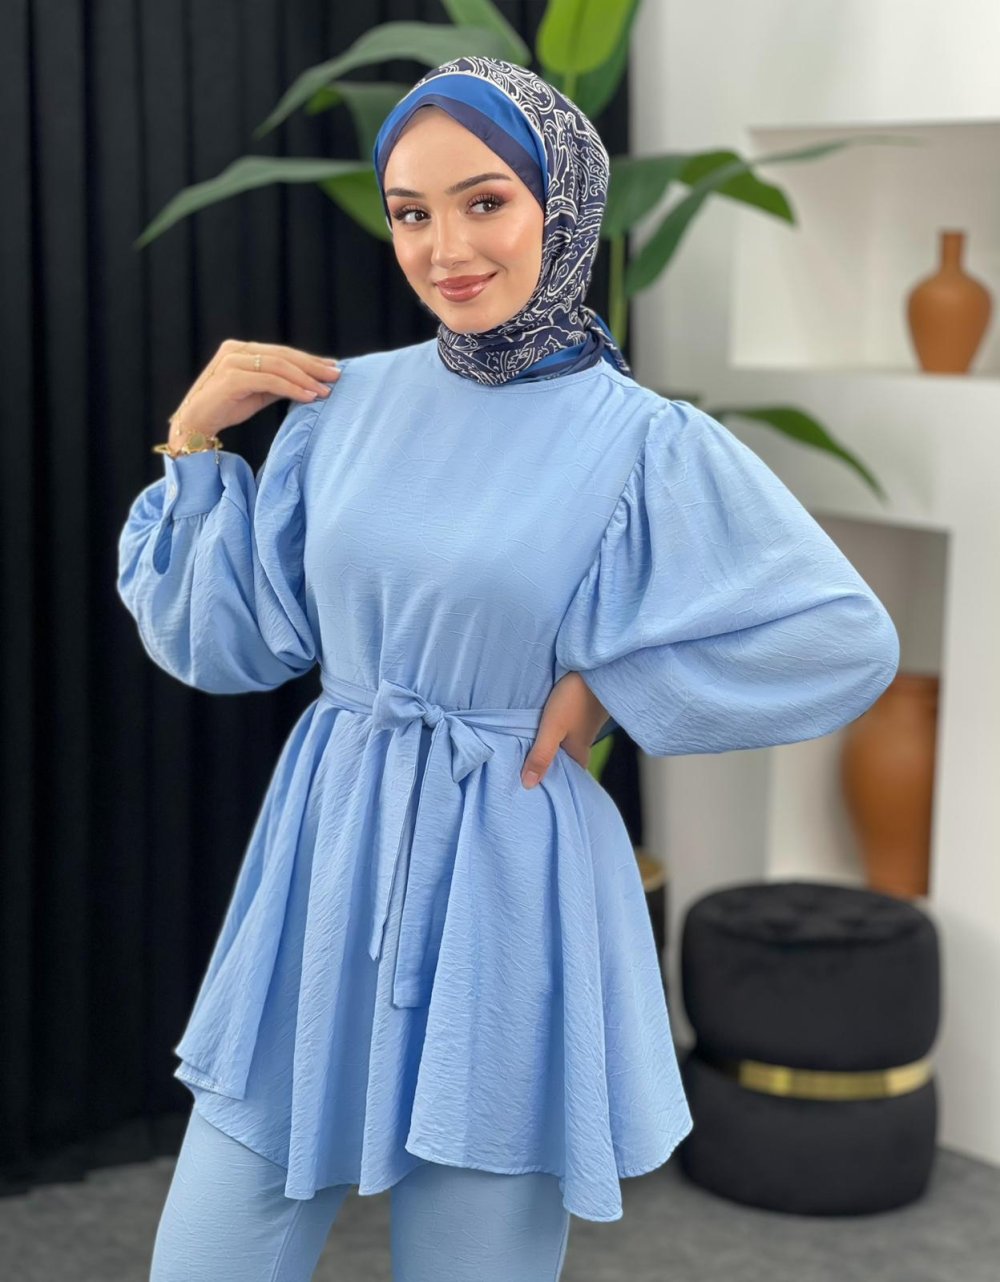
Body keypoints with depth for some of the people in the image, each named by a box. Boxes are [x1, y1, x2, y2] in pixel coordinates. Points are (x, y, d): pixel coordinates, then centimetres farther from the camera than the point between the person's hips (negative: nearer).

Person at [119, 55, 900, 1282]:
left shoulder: (644, 444, -8)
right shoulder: (345, 404, 3)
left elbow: (847, 640, -10)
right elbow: (231, 642, 7)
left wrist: (613, 689, -8)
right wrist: (195, 441, -1)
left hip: (503, 895, -3)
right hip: (322, 868, 4)